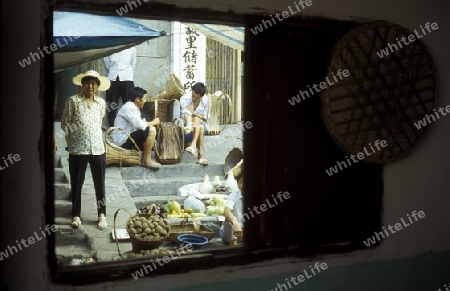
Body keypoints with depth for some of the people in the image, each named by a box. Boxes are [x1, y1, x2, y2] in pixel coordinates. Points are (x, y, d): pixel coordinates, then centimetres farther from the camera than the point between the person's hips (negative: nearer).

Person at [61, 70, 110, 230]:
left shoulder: (101, 103, 6)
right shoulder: (73, 101, -5)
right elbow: (65, 124, -2)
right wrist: (73, 139, -3)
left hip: (98, 148, 3)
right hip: (77, 149, -3)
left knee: (100, 183, 8)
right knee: (77, 183, 7)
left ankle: (102, 214, 20)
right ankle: (76, 215, 20)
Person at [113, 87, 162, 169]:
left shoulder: (134, 108, 12)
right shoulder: (129, 108, -18)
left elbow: (139, 124, 10)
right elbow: (140, 125, -28)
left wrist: (152, 123, -6)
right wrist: (153, 122, -12)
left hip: (127, 136, 11)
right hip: (123, 140, -11)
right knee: (151, 130, -21)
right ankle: (147, 160, -11)